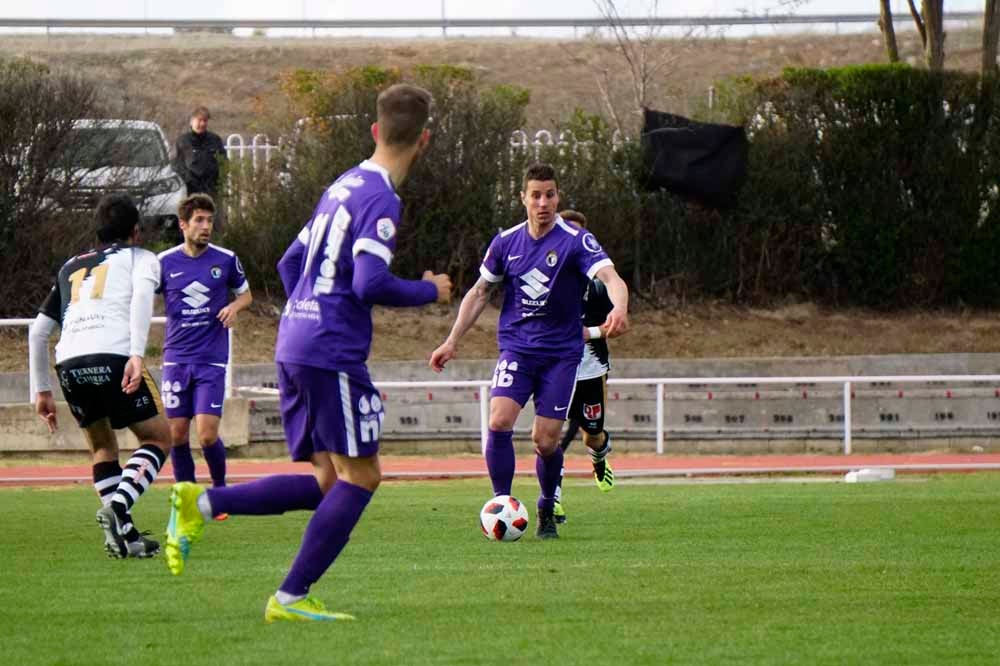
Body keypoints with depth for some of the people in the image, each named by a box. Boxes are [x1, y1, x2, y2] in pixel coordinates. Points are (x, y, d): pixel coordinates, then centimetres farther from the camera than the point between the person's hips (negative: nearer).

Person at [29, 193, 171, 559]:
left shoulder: (71, 267, 32)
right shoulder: (140, 257, 19)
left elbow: (38, 331, 28)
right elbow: (142, 294, -5)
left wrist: (41, 390, 33)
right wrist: (137, 355, -16)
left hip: (69, 364, 4)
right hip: (114, 356, -4)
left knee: (102, 446, 23)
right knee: (157, 438, 11)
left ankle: (125, 535, 12)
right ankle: (118, 507, -13)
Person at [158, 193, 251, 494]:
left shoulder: (226, 260, 1)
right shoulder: (165, 262, 2)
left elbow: (246, 294, 16)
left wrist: (234, 306, -7)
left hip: (212, 360, -1)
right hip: (176, 359, 1)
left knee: (207, 434, -11)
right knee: (177, 435, 1)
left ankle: (220, 489, 14)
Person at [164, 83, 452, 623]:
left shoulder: (343, 187, 16)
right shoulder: (381, 200, -12)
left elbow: (290, 263, 23)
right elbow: (369, 284, -21)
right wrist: (429, 291, -5)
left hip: (293, 348, 9)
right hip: (332, 351, -9)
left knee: (328, 481, 10)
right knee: (359, 477, -2)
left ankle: (202, 502, -1)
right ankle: (291, 597, -5)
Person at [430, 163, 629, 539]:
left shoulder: (576, 241, -10)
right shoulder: (506, 242, 2)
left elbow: (610, 277, -25)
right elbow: (479, 292, 15)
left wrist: (619, 308, -47)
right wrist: (452, 341, 11)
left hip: (561, 353, -2)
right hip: (516, 348, 2)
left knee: (545, 440, -4)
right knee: (499, 421, -20)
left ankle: (548, 510, 22)